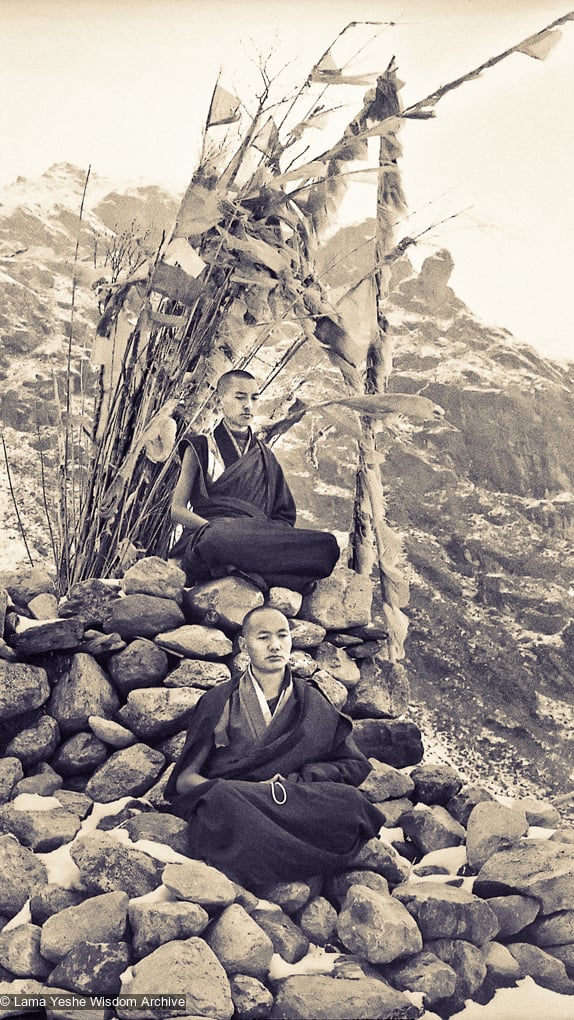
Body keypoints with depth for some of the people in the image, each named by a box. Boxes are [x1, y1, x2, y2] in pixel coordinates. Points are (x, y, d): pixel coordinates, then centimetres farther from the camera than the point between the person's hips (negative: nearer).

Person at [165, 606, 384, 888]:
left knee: (349, 799, -30)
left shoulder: (312, 703, 17)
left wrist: (296, 782, -5)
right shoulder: (219, 702, 12)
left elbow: (355, 766, 14)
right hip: (231, 811, -1)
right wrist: (252, 791, -12)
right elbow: (185, 778, 6)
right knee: (221, 797, -37)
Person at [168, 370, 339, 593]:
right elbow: (178, 511, 6)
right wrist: (220, 529, -14)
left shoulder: (266, 458, 27)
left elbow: (284, 516, 21)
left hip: (257, 540, 4)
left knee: (327, 546, -27)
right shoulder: (200, 449, 16)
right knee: (218, 536, -45)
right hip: (206, 539, -4)